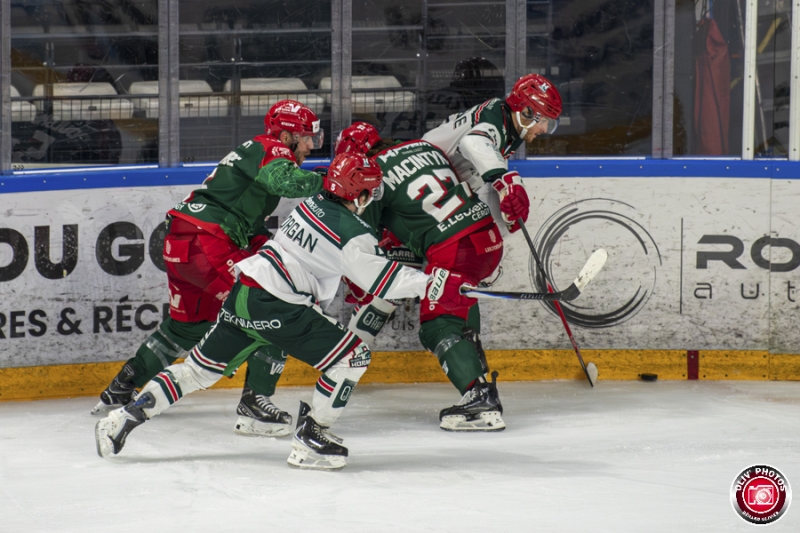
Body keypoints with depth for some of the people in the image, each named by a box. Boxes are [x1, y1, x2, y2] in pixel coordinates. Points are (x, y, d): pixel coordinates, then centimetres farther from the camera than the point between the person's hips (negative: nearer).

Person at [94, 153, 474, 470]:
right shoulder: (350, 231, -11)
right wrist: (434, 285, -18)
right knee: (353, 355, -3)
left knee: (200, 369, 18)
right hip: (274, 307, -9)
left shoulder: (313, 203, 13)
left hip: (243, 292, 9)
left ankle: (123, 419, 15)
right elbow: (377, 279, -17)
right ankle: (309, 440, -1)